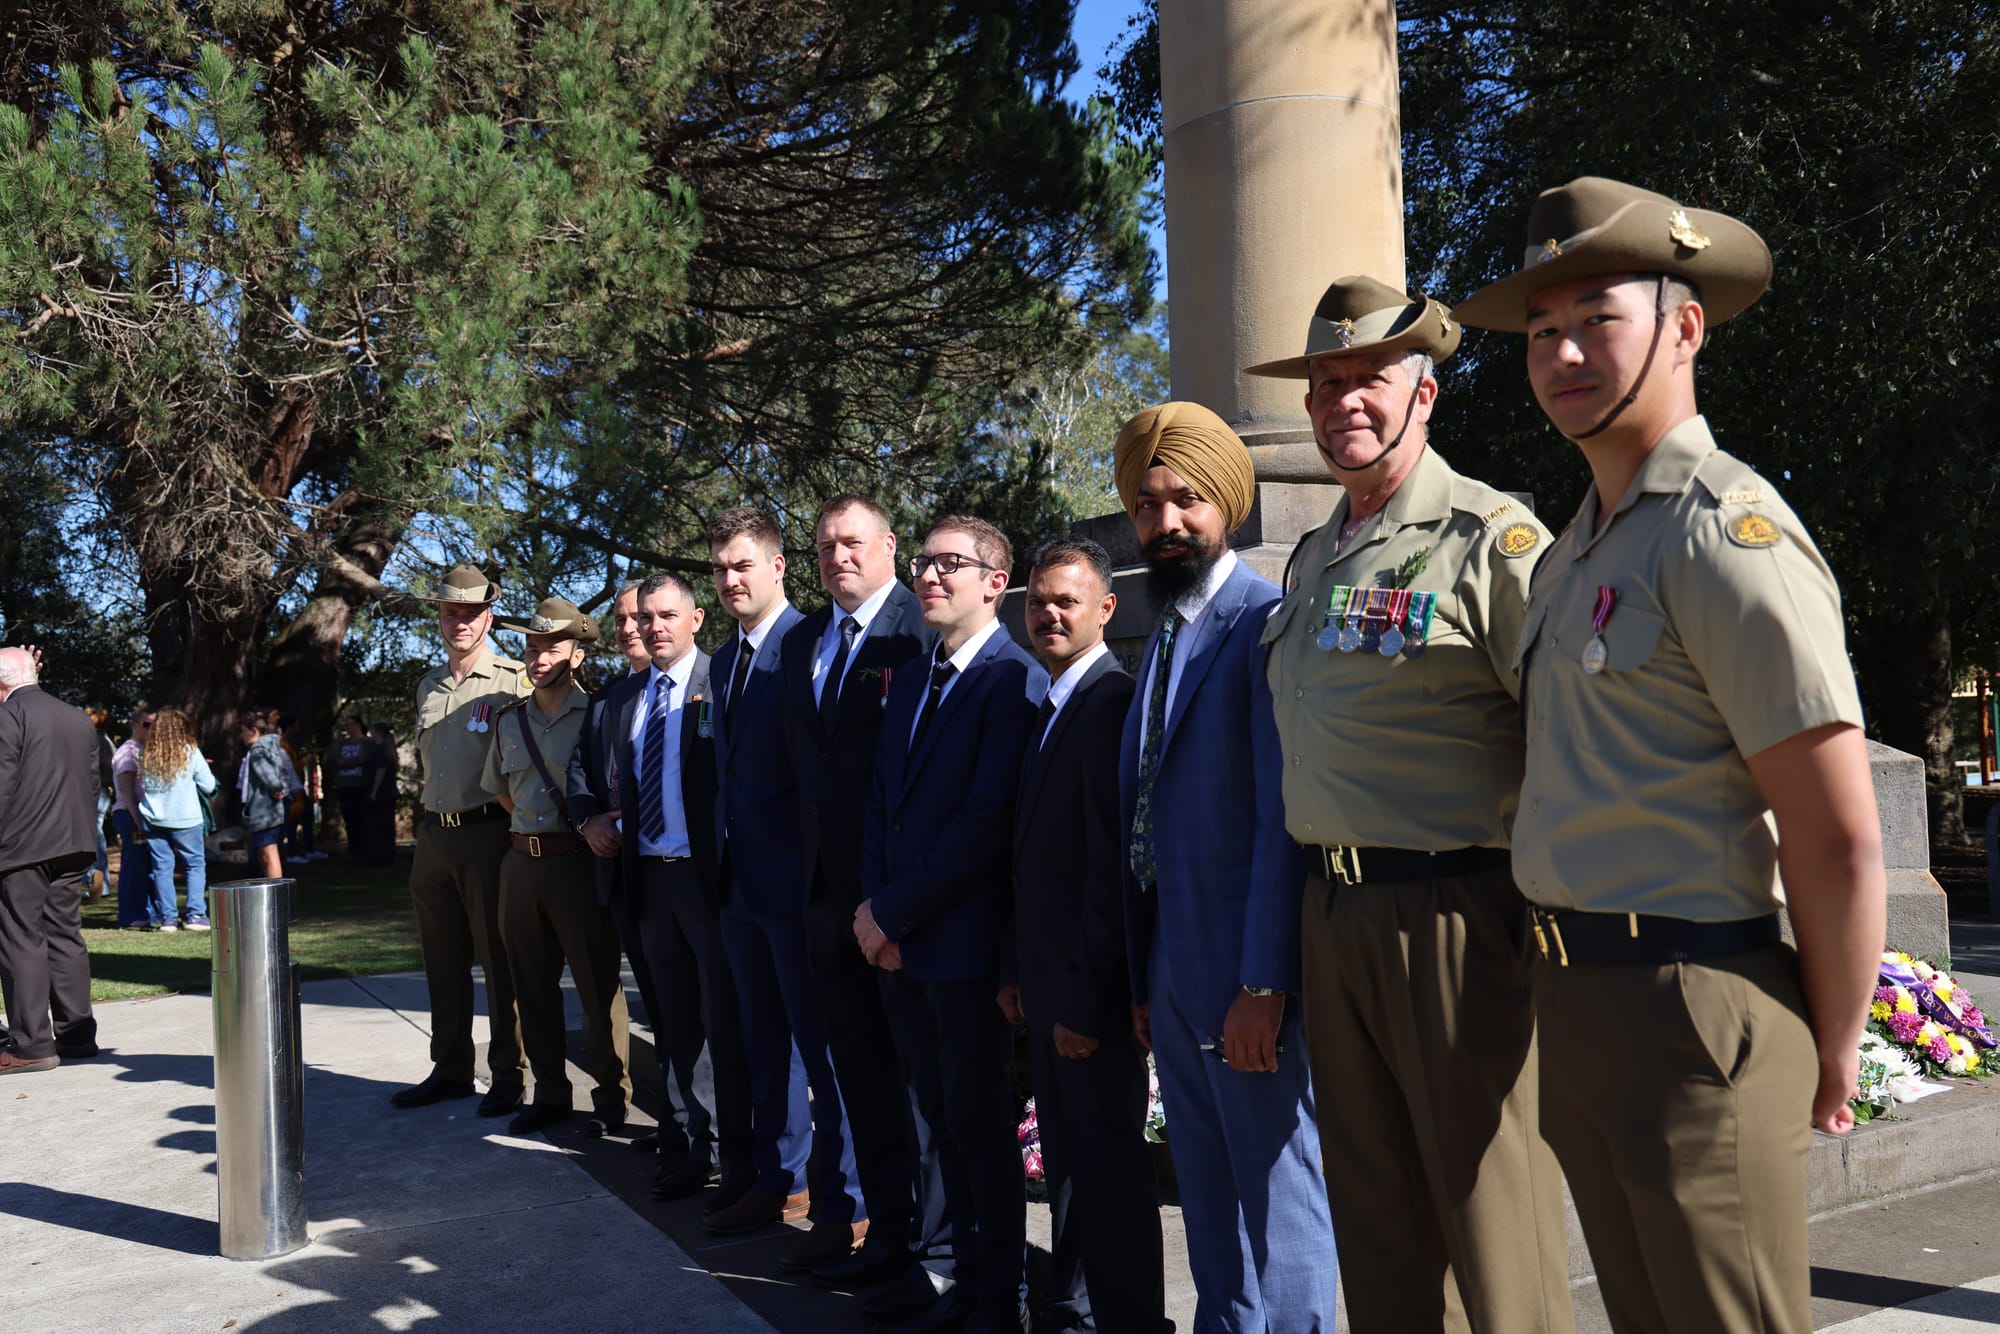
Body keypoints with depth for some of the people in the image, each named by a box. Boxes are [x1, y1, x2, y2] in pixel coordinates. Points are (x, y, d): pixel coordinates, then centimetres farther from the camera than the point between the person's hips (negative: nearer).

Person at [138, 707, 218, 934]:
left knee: (162, 867, 7)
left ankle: (167, 917, 7)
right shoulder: (191, 753, -7)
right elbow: (208, 786, -2)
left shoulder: (147, 756, 2)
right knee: (196, 864, 6)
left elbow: (140, 789, 11)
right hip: (185, 820, -3)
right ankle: (196, 914, -2)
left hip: (154, 820, 3)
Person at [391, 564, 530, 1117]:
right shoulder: (428, 686, 14)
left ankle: (508, 1076, 9)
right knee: (443, 960, 12)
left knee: (499, 958, 0)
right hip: (433, 834, 7)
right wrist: (433, 810, 17)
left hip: (487, 831, -6)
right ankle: (450, 1071, 23)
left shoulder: (514, 681, -6)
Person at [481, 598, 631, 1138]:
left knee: (598, 983, -1)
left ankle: (611, 1096, 9)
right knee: (533, 985, 10)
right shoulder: (510, 721, 12)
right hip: (522, 864, 5)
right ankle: (549, 1094, 21)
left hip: (578, 863, -5)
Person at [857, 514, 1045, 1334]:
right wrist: (876, 908, 0)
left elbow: (986, 825, -19)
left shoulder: (1015, 681, -12)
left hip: (965, 942, -7)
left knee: (980, 1123, 4)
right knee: (944, 1119, 14)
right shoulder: (910, 682, 15)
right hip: (897, 942, 7)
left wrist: (894, 910, -14)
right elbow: (881, 804, 14)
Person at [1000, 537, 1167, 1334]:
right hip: (1047, 977, 9)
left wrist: (1085, 996, -21)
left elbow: (1112, 864, -21)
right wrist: (1017, 969, 12)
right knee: (1067, 1156, 17)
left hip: (1091, 983, -9)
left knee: (1109, 1160, 2)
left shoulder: (1110, 702, -16)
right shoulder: (1049, 707, 13)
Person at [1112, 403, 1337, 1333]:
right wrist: (1142, 977, 14)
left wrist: (1262, 982, -20)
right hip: (1169, 969, 8)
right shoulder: (1162, 638, 15)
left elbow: (1284, 813, -18)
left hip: (1247, 975, -8)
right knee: (1207, 1196, 18)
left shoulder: (1266, 621, -12)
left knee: (1275, 1198, 3)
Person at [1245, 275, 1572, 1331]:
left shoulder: (1493, 541, -10)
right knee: (1374, 1213, 17)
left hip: (1454, 915, -7)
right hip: (1332, 913, 8)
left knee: (1487, 1213, 2)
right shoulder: (1314, 558, 15)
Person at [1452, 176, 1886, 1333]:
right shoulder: (1579, 545, 14)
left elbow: (1839, 845, -17)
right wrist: (1567, 1000, 16)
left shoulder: (1728, 535, -16)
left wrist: (1830, 1060, -7)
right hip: (1576, 1005, 9)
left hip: (1696, 1014, -9)